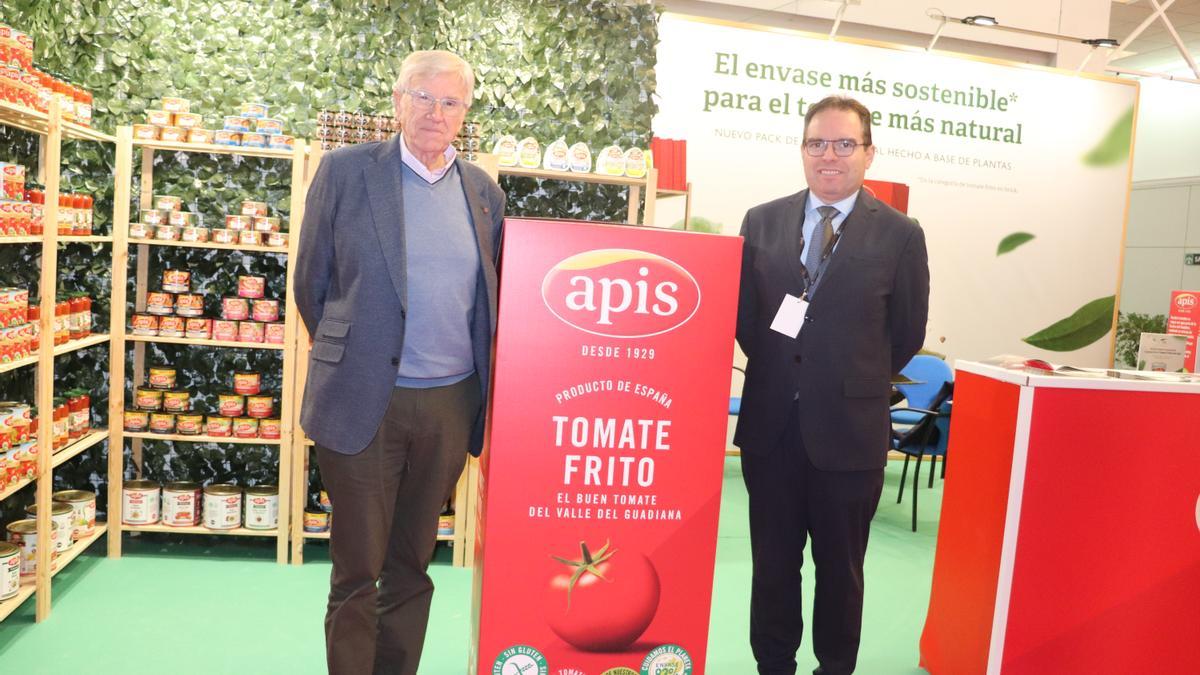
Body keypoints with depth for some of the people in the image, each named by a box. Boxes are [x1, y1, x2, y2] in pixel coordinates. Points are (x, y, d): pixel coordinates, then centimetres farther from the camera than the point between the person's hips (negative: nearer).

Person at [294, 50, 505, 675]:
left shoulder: (483, 190, 9)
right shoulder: (346, 170, -1)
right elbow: (311, 284, 4)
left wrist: (480, 383, 10)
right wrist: (346, 357, 10)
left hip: (450, 405, 3)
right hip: (364, 401, -3)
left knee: (412, 565, 16)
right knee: (356, 572, 8)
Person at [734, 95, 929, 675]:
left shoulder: (899, 234, -4)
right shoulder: (762, 222, 4)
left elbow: (907, 335, 2)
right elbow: (744, 315, 9)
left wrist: (852, 383, 3)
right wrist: (776, 370, 3)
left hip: (848, 428, -2)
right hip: (770, 424, 2)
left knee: (840, 567, 14)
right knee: (772, 562, 14)